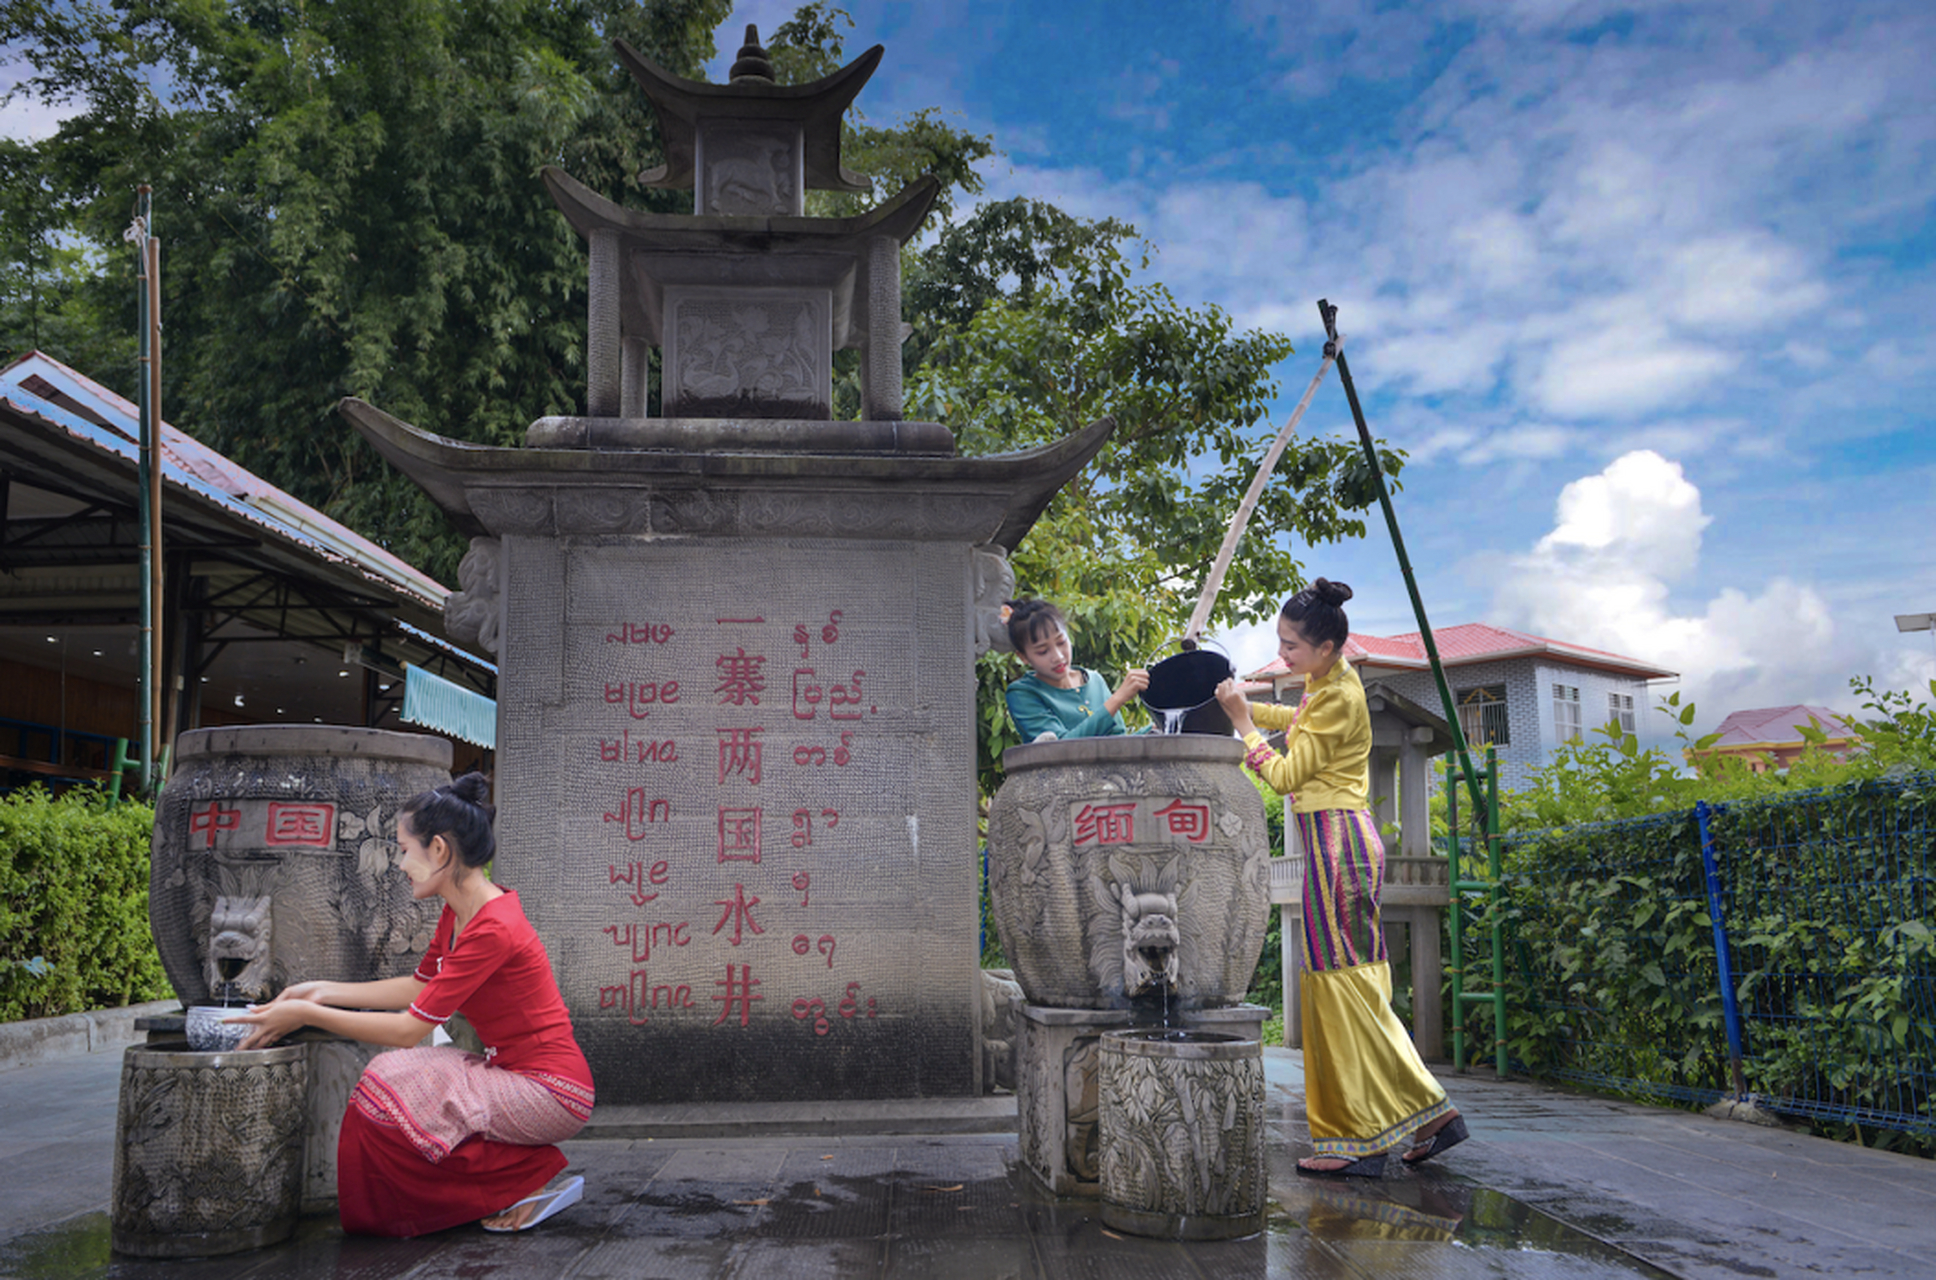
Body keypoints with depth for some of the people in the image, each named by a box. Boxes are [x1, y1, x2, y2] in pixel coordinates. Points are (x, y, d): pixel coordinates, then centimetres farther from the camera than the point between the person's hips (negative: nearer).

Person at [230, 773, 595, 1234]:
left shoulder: (493, 928, -23)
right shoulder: (458, 914, 7)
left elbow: (409, 1028, -20)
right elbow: (419, 988, 19)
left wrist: (306, 1015, -13)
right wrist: (321, 992, 14)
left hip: (553, 1092, -9)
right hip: (513, 1073, 9)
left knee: (395, 1095, -16)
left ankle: (533, 1177, -3)